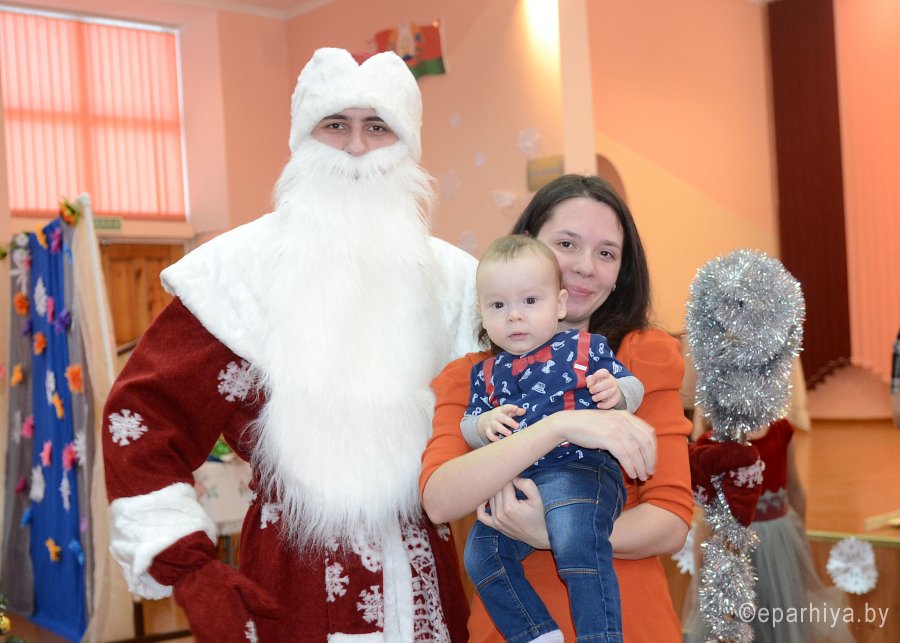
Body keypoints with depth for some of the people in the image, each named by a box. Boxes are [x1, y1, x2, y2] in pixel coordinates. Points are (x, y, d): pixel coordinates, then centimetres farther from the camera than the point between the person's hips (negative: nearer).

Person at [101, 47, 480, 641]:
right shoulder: (244, 267, -6)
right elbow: (138, 416, -7)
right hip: (295, 581, -3)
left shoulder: (448, 275, 5)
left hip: (422, 577, 4)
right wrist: (189, 571, -13)